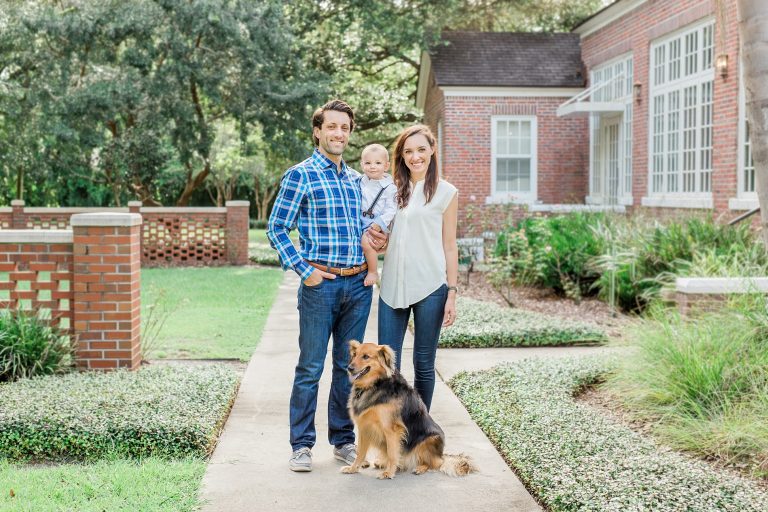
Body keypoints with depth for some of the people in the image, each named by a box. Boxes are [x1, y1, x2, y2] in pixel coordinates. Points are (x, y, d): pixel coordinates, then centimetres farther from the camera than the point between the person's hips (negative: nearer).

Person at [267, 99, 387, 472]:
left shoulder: (355, 178, 15)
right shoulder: (300, 175, -3)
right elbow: (276, 228, -5)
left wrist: (372, 239, 4)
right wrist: (304, 271, -11)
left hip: (358, 284, 6)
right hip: (320, 284, -6)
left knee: (348, 366, 11)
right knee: (310, 368, 0)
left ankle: (343, 440, 21)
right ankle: (301, 445, 9)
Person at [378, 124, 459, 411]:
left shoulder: (446, 193, 2)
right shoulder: (393, 190, 11)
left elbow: (449, 247, 1)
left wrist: (452, 294, -4)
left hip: (430, 287, -3)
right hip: (392, 286, 3)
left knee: (423, 363, 5)